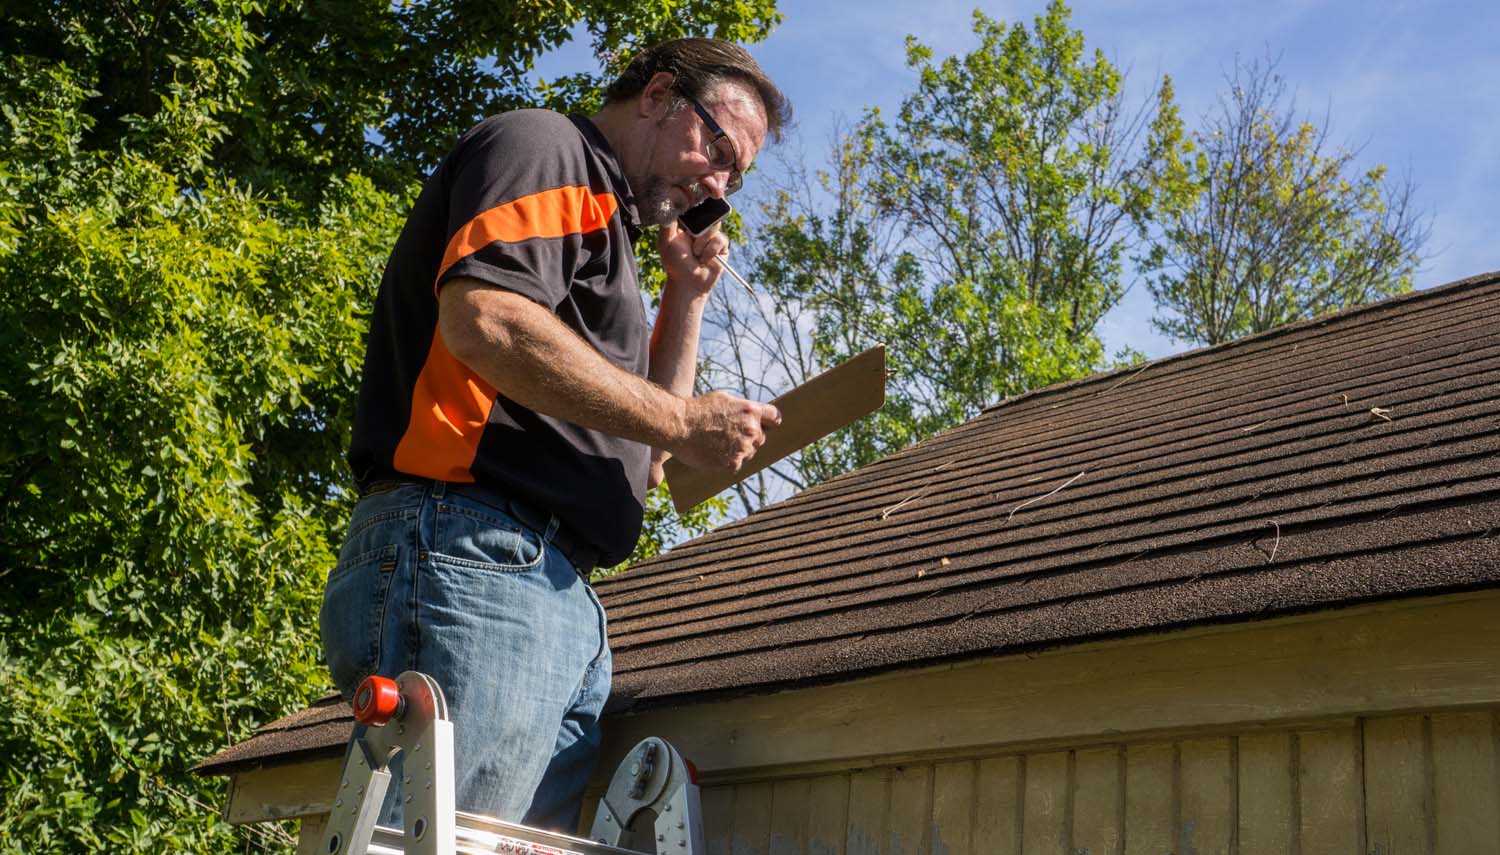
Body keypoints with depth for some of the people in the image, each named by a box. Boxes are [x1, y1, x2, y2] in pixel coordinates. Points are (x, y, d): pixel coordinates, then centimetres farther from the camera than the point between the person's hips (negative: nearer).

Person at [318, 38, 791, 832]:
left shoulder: (602, 228, 31)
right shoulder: (542, 146, 4)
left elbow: (647, 459, 31)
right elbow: (484, 319, -17)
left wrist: (686, 300, 24)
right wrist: (680, 419, -11)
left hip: (557, 594, 10)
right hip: (477, 557, -10)